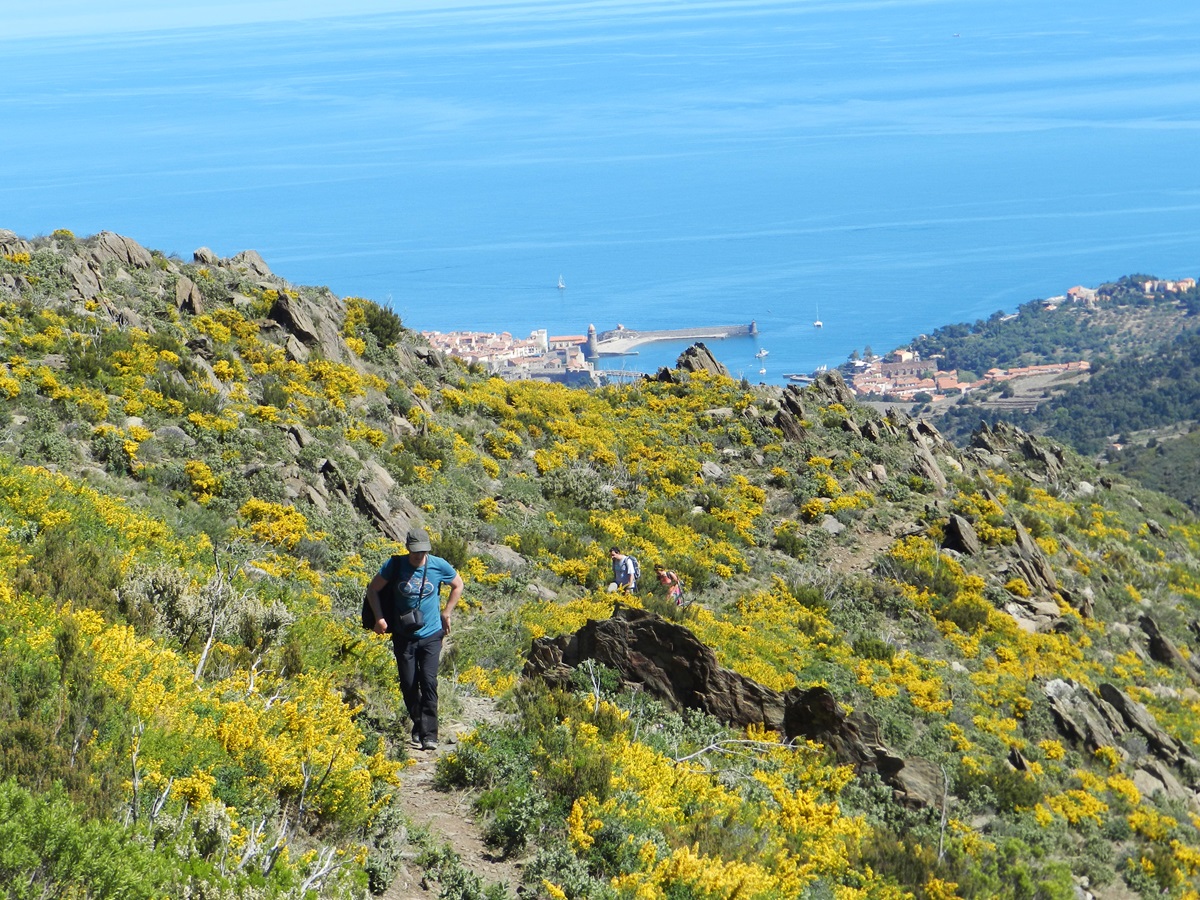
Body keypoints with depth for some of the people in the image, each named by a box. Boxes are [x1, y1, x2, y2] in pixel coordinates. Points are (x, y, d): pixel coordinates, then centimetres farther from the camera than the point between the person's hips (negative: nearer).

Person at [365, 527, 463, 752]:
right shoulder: (395, 565, -7)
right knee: (408, 685, 5)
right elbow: (373, 590, 6)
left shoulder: (439, 566, -6)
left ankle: (429, 734, -12)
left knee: (428, 682, -12)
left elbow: (458, 585, 14)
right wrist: (379, 618, -4)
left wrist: (446, 613, 8)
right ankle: (418, 726, 25)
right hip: (404, 636, 1)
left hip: (431, 635, -1)